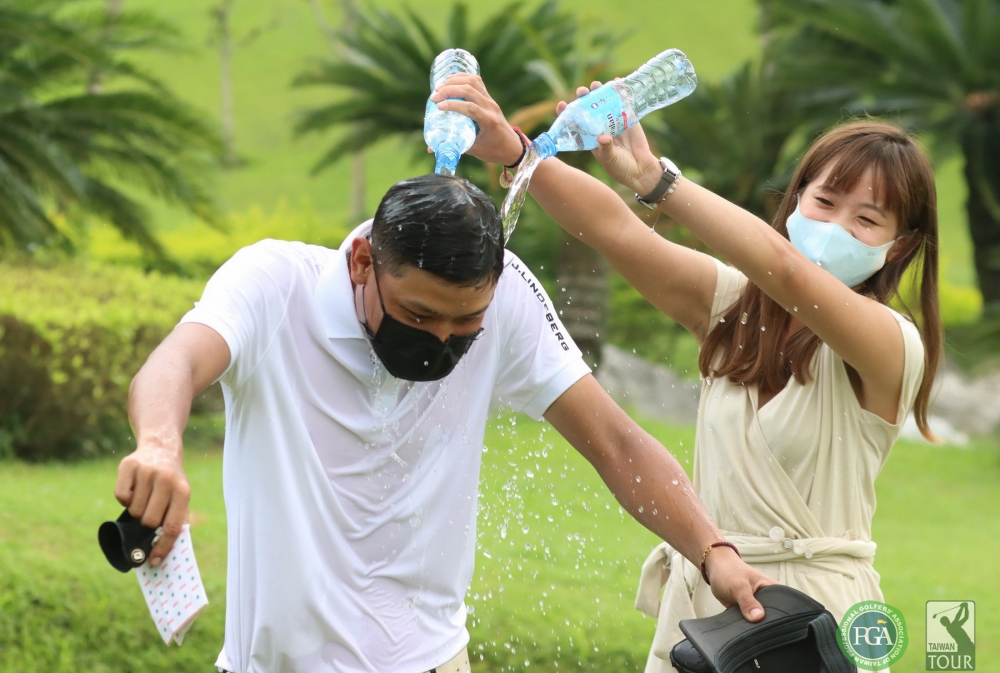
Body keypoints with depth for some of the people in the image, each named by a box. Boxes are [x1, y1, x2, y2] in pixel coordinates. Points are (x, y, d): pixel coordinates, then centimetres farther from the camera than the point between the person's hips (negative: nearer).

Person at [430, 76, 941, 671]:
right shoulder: (733, 303, 6)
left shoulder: (894, 348, -11)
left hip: (806, 618, -5)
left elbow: (786, 270, -28)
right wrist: (512, 149, -22)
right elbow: (616, 230, -7)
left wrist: (652, 176, -35)